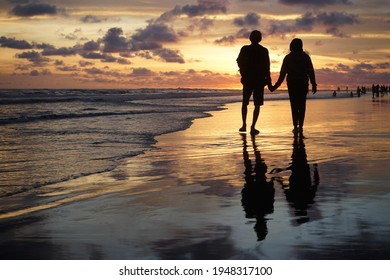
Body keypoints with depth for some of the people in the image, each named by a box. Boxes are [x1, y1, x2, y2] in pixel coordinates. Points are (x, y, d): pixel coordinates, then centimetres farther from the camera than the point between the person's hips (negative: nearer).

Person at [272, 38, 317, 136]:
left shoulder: (288, 58, -1)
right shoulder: (306, 57, 0)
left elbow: (283, 73, -4)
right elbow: (311, 72, -3)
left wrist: (276, 86, 0)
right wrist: (313, 84, 2)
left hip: (292, 84, 0)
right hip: (303, 83, 0)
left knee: (294, 106, 6)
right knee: (302, 105, 9)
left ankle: (296, 126, -4)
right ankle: (300, 126, 6)